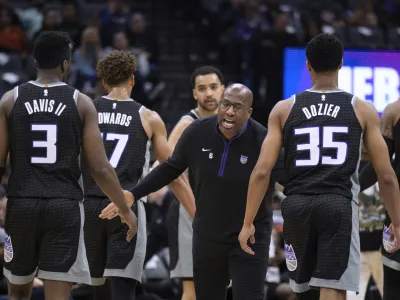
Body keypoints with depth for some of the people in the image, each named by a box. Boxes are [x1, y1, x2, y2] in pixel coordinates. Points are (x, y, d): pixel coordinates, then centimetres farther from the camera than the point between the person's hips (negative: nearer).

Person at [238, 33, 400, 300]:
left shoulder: (284, 109, 8)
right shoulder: (363, 110, 5)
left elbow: (262, 171, 2)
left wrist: (248, 222, 6)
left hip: (297, 205, 3)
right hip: (339, 205, -3)